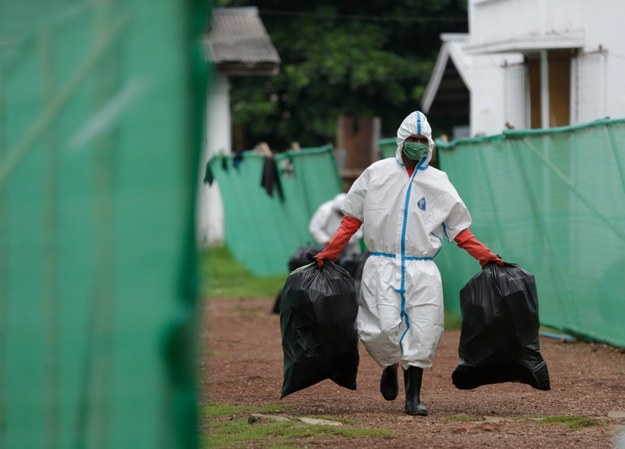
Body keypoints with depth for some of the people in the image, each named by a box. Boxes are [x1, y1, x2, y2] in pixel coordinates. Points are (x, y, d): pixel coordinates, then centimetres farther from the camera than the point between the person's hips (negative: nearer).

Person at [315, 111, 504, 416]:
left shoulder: (438, 182, 10)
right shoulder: (377, 173, 8)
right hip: (382, 266, -1)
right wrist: (327, 253, 3)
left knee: (422, 334, -5)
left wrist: (486, 257, -1)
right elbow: (352, 220, 10)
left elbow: (460, 230, 10)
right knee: (383, 329, -14)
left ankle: (414, 396, 7)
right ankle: (390, 366, 19)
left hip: (423, 270, 1)